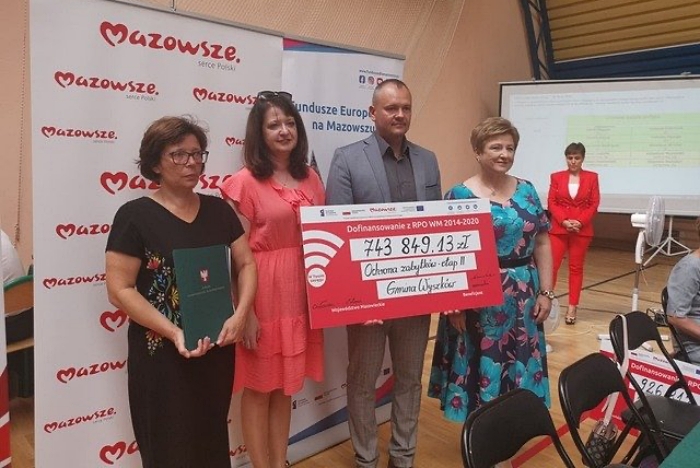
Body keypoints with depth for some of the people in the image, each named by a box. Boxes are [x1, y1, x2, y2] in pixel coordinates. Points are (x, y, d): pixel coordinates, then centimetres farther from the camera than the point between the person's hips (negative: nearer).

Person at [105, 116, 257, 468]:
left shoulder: (219, 209, 5)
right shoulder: (135, 216, -8)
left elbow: (246, 264, 5)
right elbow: (120, 290, -11)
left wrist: (241, 315, -12)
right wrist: (173, 332, -21)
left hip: (217, 348, 4)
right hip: (161, 354, -4)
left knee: (213, 439, 17)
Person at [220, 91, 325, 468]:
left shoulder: (311, 180, 8)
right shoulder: (245, 183, -9)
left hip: (300, 293, 6)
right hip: (262, 294, -5)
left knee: (285, 386, 18)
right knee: (259, 387, 9)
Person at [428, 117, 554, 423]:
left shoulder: (526, 191, 6)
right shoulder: (459, 196, -7)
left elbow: (542, 243, 8)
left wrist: (546, 292, 3)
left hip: (523, 299, 4)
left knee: (519, 368, 13)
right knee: (480, 367, 7)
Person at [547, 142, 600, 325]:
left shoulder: (592, 177, 4)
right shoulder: (556, 177, 5)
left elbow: (594, 204, 0)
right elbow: (551, 203, 0)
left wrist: (580, 221, -14)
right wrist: (564, 221, -14)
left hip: (582, 229, 0)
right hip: (558, 228, 0)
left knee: (576, 267, 6)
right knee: (552, 265, -5)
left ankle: (572, 308, 13)